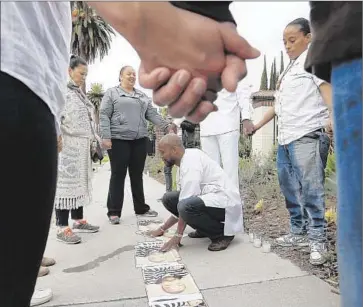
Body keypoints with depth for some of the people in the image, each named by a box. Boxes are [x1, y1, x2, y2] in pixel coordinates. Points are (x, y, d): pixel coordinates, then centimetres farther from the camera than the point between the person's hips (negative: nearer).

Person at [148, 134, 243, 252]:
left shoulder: (191, 161, -18)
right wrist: (163, 228, 18)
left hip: (225, 203, -9)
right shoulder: (185, 161, 11)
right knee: (169, 198, 2)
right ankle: (205, 228, 10)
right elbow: (182, 199, 16)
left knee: (186, 206, -34)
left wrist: (178, 236, -16)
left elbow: (185, 206, -23)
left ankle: (222, 233, -9)